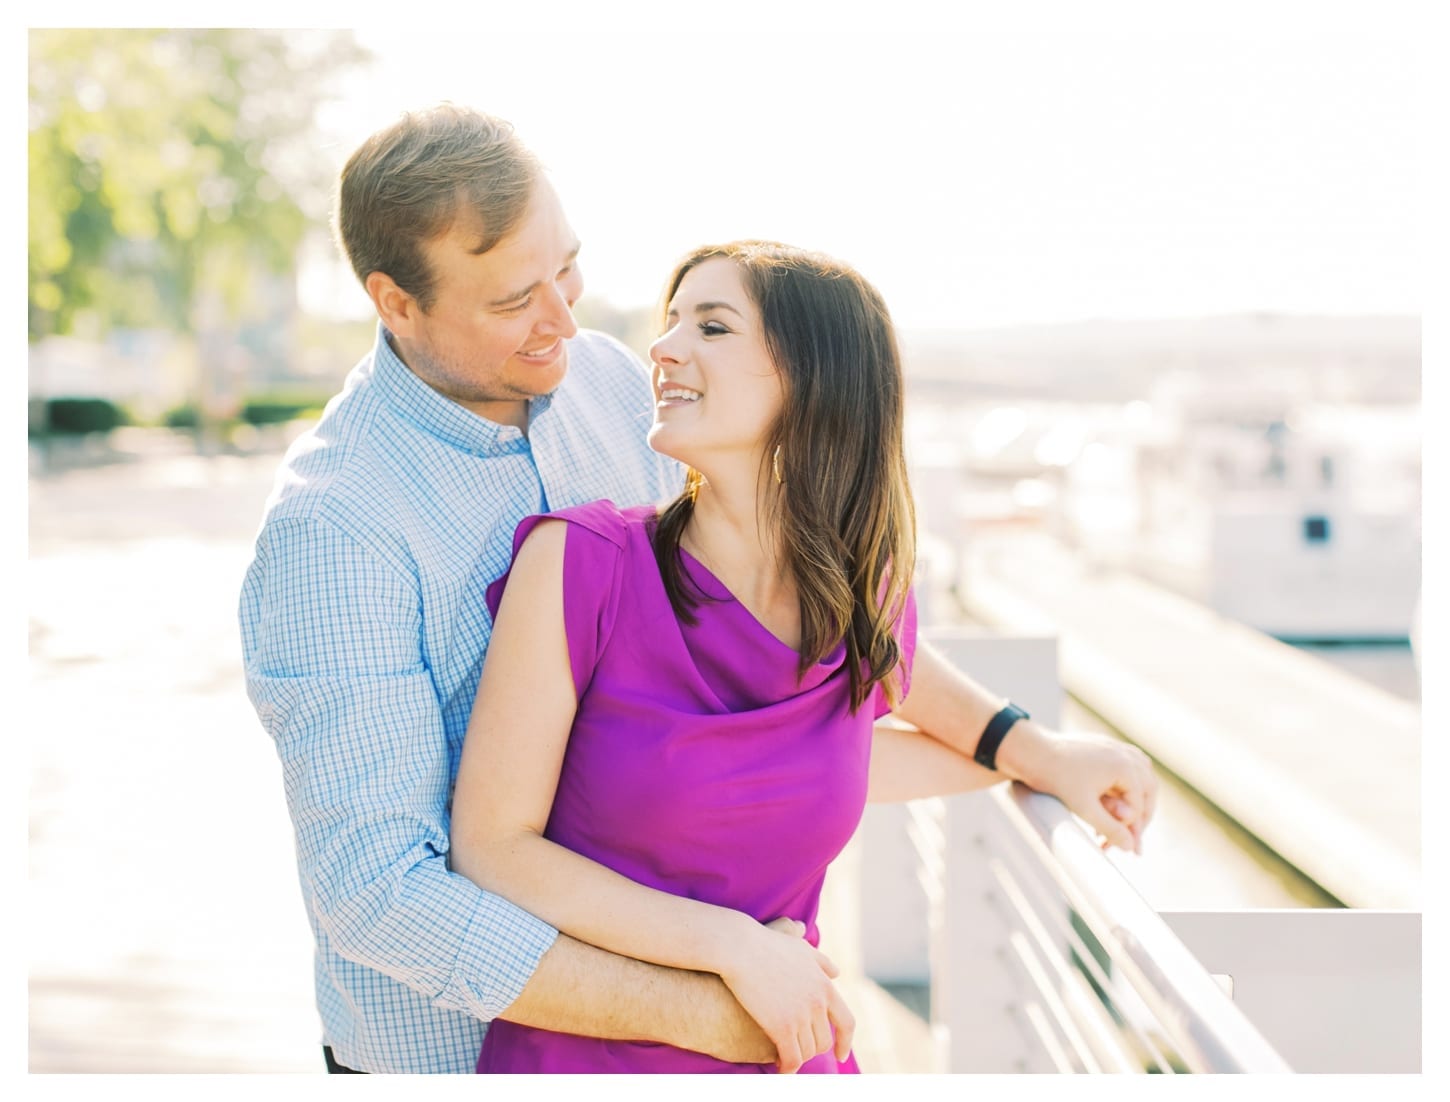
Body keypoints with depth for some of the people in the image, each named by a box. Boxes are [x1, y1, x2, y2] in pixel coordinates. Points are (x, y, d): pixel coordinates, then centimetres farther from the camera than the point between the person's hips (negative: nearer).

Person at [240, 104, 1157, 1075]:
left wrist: (1026, 745, 2)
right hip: (447, 1045, -5)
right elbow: (374, 889, -28)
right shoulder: (332, 529, -26)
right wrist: (700, 1014, -27)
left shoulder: (608, 382, -6)